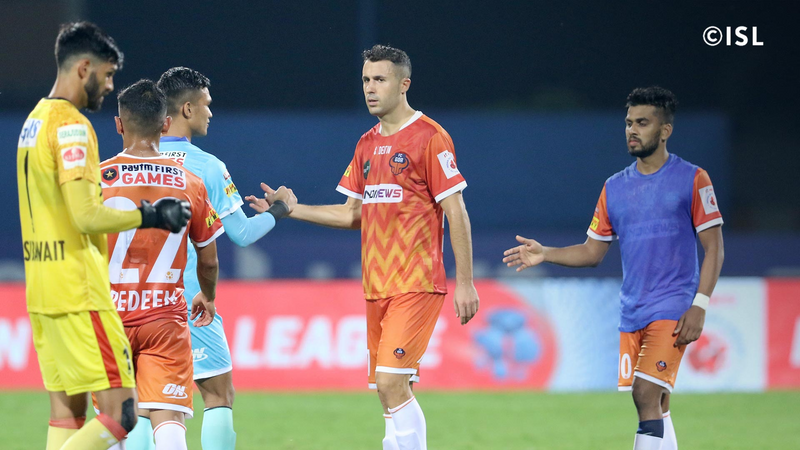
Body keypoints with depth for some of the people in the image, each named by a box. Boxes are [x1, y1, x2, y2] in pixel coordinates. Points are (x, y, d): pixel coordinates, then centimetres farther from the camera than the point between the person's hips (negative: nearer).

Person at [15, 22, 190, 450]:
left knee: (67, 413, 10)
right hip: (78, 290, -10)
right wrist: (150, 216, -9)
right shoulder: (71, 125, -14)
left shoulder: (35, 120, 15)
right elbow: (86, 217, -21)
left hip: (41, 287, 10)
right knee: (120, 413, -9)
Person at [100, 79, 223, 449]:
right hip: (166, 317, 0)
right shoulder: (189, 185, 1)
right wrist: (207, 299, 31)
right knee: (169, 420, -7)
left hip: (110, 318, 0)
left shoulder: (95, 180, -4)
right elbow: (208, 260, 11)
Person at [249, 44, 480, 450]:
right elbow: (353, 214, 21)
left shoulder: (430, 137, -7)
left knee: (391, 382, -17)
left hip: (416, 284, -7)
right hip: (377, 287, 7)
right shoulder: (368, 143, 15)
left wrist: (465, 281, -12)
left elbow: (455, 212, -8)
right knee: (389, 390, 6)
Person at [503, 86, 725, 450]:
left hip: (672, 308, -5)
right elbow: (592, 252, 17)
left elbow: (714, 247, -3)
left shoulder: (691, 180, -2)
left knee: (647, 393, -19)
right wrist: (544, 254, 1)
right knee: (655, 406, 5)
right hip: (632, 312, 6)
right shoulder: (615, 187, 13)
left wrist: (699, 306, -13)